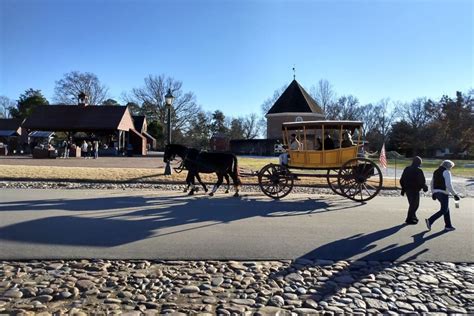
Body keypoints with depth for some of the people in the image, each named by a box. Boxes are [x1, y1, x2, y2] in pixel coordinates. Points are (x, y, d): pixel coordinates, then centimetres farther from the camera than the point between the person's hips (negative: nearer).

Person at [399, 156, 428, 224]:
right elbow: (422, 181, -12)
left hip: (407, 189, 7)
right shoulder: (418, 170, -13)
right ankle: (409, 219, 3)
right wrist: (425, 187, 7)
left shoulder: (407, 169, 9)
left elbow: (402, 180, 12)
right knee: (414, 204, 1)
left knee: (412, 204, 19)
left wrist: (403, 188, 18)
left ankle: (413, 217, 26)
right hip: (414, 190, -7)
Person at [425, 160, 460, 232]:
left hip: (436, 193, 9)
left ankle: (448, 226, 21)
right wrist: (454, 194, -13)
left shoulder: (436, 171, 15)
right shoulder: (446, 172, -10)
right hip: (443, 193, -8)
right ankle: (430, 221, -10)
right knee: (443, 210, -1)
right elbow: (449, 185, -17)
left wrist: (433, 193, 22)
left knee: (446, 209, 18)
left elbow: (432, 183, 17)